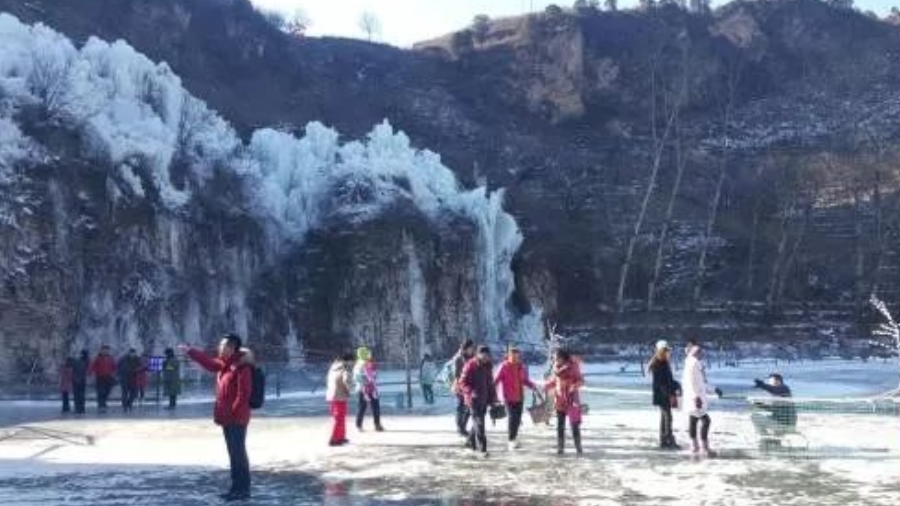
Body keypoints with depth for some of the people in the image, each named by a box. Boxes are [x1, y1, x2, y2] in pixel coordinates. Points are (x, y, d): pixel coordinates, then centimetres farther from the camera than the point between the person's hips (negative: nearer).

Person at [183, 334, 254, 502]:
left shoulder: (242, 367, -17)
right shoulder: (224, 364, 11)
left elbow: (243, 395, -20)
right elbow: (208, 362, 27)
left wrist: (235, 414, -20)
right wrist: (190, 351, 28)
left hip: (236, 419, -9)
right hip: (228, 418, 9)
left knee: (238, 453, -5)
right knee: (234, 453, 13)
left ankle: (243, 490, 1)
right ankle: (237, 487, 21)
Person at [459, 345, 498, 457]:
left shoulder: (488, 366, 9)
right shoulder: (470, 366, -13)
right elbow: (462, 382, -14)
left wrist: (493, 398, 17)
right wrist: (471, 392, -30)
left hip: (484, 399, 7)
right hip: (474, 400, -7)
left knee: (478, 422, 16)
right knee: (479, 423, -11)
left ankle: (472, 442, 33)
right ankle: (482, 448, -12)